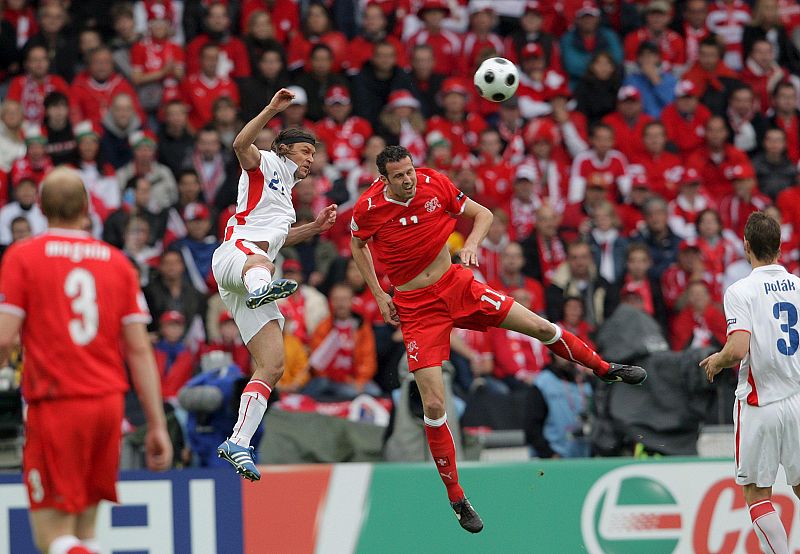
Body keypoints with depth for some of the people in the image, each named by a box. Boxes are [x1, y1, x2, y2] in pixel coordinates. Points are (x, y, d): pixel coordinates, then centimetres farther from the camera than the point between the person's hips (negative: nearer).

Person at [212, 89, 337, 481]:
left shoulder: (286, 190, 36)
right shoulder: (265, 165, 13)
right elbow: (241, 144, -9)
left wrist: (315, 227, 38)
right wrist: (272, 110, -16)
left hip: (256, 263, 9)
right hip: (234, 253, -9)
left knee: (272, 366, -4)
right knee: (259, 264, -47)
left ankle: (238, 443, -8)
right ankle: (263, 288, -84)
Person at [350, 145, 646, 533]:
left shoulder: (434, 184, -10)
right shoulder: (368, 208, -14)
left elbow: (483, 214, 4)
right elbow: (358, 246, 9)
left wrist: (472, 244, -16)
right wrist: (379, 296, 2)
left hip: (456, 283, 2)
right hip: (416, 308, -2)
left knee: (542, 327, 1)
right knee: (433, 406, -10)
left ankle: (604, 369, 30)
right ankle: (456, 498, 4)